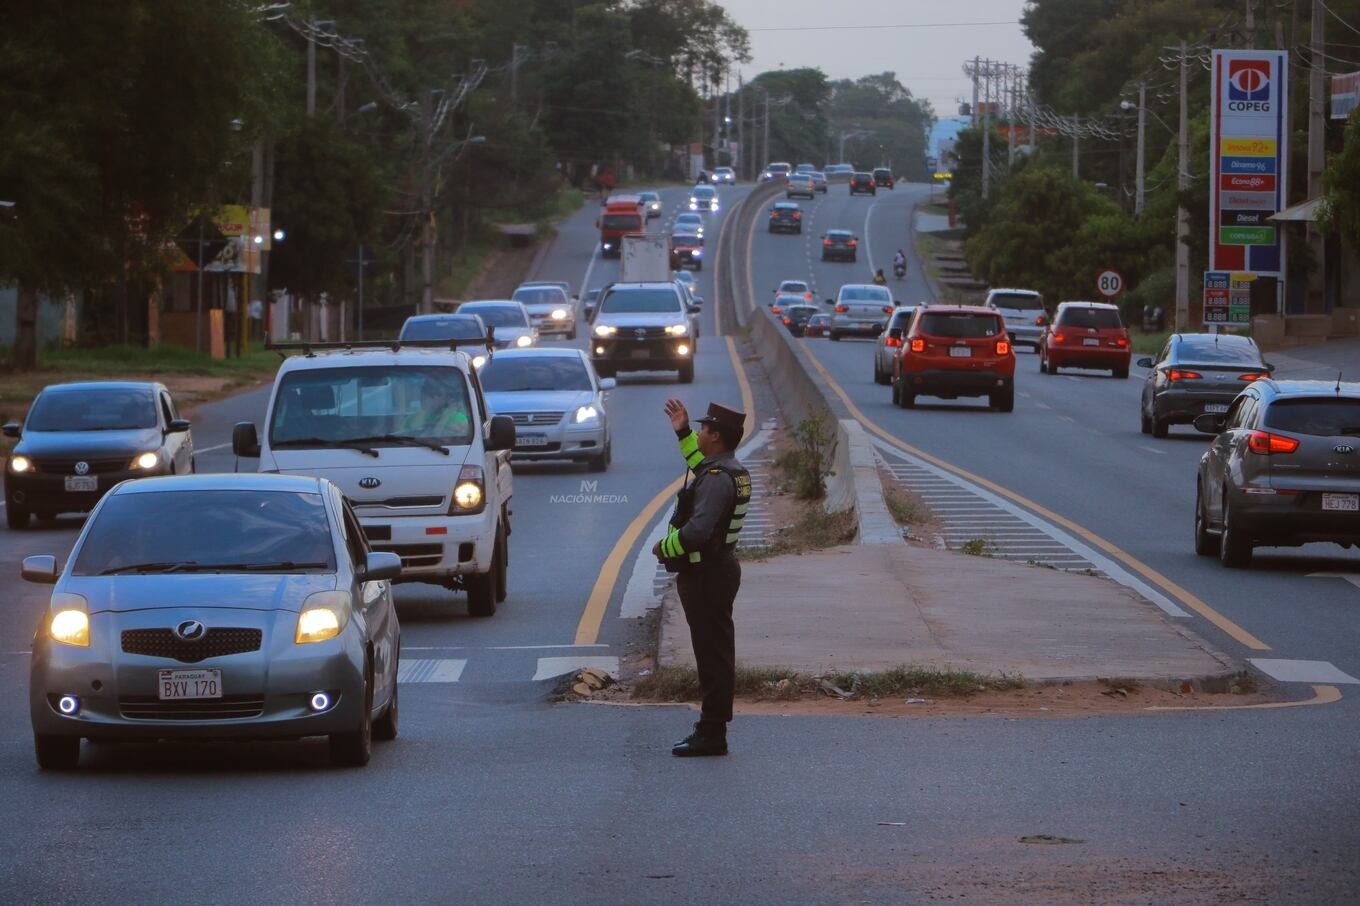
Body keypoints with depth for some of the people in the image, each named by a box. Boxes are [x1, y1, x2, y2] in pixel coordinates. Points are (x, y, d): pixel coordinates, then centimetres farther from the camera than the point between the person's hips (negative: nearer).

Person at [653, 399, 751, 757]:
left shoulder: (716, 479, -21)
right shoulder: (733, 471, 10)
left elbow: (698, 530, -32)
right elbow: (701, 464, 37)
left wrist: (664, 547, -16)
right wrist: (683, 433, 35)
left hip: (704, 576, -10)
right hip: (719, 569, 10)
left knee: (712, 654, -8)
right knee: (715, 653, 14)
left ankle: (712, 734, -6)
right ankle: (713, 728, 20)